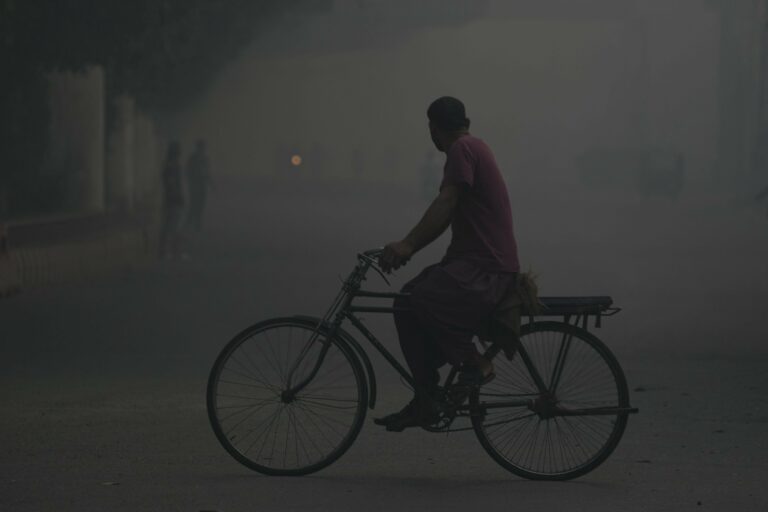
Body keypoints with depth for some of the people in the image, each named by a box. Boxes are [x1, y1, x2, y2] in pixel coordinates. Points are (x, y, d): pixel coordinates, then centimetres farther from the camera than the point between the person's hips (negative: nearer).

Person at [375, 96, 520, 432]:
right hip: (472, 259, 10)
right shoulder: (472, 148, 20)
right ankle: (424, 401, 5)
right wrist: (408, 248, 16)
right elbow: (447, 213, 20)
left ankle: (474, 363, -13)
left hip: (487, 268, -10)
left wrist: (408, 245, -30)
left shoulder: (462, 149, -10)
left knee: (422, 299, -30)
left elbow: (445, 204, -23)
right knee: (407, 305, 5)